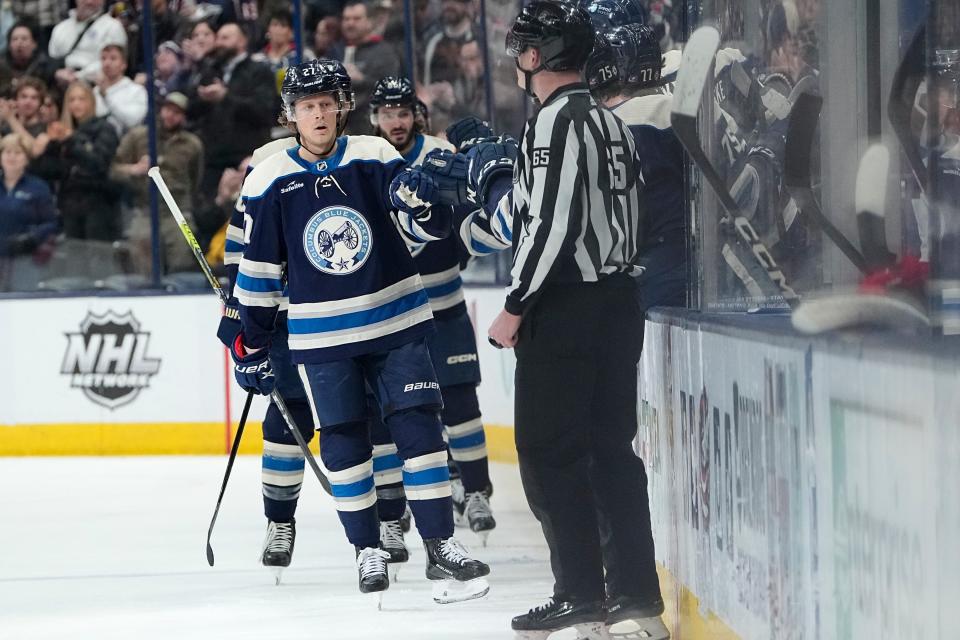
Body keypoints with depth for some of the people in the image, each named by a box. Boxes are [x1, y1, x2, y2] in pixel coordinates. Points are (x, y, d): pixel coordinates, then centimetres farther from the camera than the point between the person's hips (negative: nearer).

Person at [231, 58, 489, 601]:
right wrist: (252, 346, 7)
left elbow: (430, 230, -2)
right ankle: (369, 551, 14)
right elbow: (258, 270, 4)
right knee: (344, 442, 2)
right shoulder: (269, 181, -3)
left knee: (419, 427, -4)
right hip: (322, 335, 0)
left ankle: (441, 545, 0)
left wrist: (421, 205, -26)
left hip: (397, 320, 0)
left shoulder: (376, 158, -4)